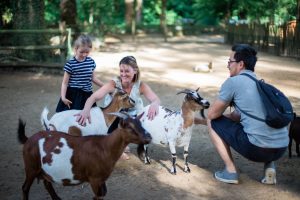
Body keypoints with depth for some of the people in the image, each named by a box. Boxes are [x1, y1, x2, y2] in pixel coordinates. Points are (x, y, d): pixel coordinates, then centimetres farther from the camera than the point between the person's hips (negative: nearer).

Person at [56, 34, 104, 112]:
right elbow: (65, 83, -8)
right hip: (74, 95, -5)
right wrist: (63, 97, -19)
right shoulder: (70, 64, -11)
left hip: (87, 95, 5)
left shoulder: (91, 62, 4)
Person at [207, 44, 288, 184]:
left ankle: (231, 171, 9)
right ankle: (269, 165, 16)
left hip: (257, 149, -7)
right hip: (281, 149, 7)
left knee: (213, 122, 10)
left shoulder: (233, 82, -3)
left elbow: (212, 114, 2)